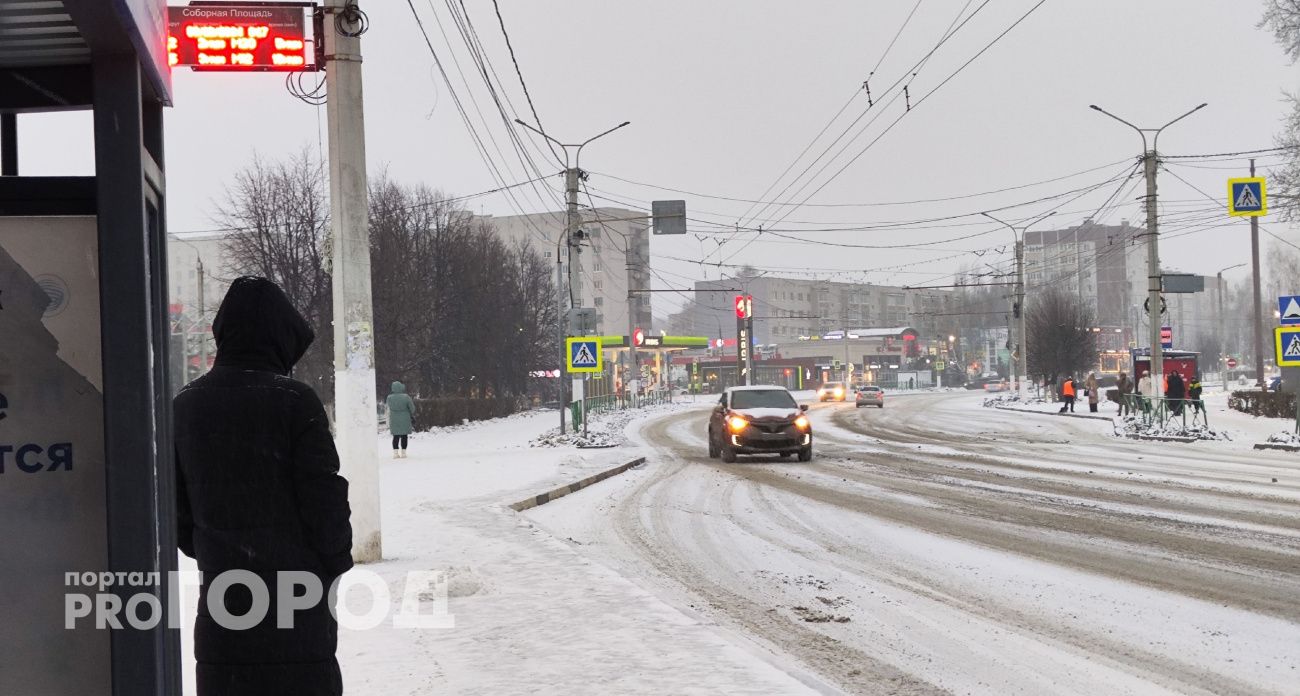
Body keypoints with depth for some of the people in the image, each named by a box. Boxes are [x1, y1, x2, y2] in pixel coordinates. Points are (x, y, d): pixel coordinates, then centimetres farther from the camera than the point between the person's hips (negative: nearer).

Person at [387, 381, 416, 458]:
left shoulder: (389, 398, -8)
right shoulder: (406, 397, -13)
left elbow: (389, 408, 5)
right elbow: (412, 408, -4)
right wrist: (412, 415, 15)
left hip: (394, 420, 2)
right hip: (405, 419, -2)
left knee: (396, 436, 10)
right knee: (404, 436, 6)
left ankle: (395, 453, 7)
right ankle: (403, 453, 5)